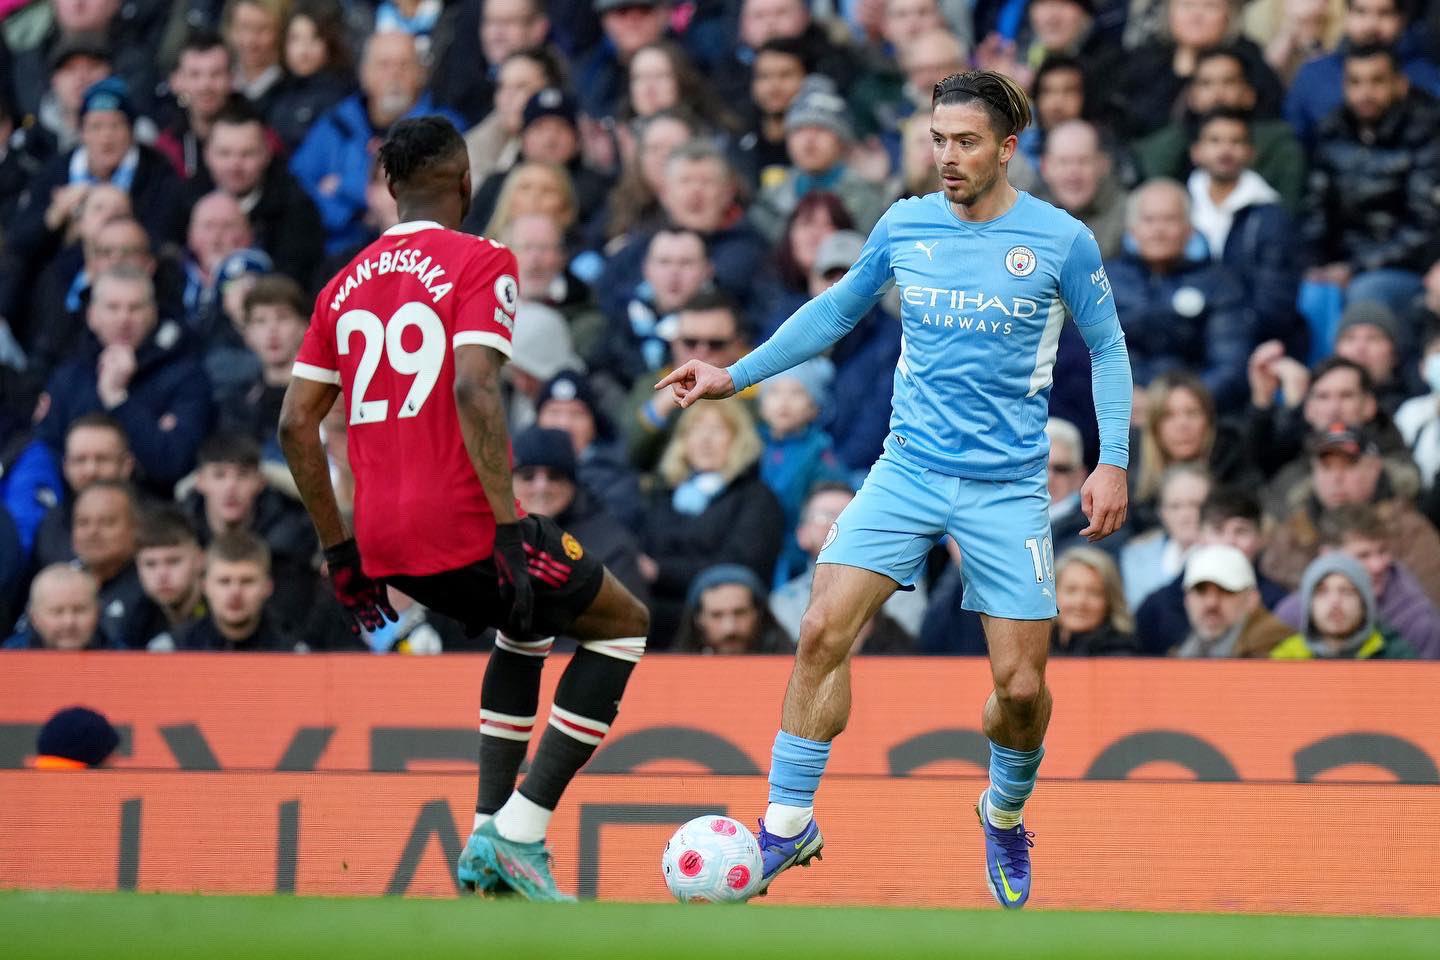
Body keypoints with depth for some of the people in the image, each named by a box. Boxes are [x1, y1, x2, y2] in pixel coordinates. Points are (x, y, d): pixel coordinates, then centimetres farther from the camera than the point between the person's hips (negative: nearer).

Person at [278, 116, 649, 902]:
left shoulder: (346, 284, 14)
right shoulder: (481, 263, -5)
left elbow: (295, 424, 12)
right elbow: (474, 391, -20)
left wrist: (340, 550, 19)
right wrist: (511, 526, -19)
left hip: (382, 542, 7)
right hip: (460, 527, -7)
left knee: (526, 628, 32)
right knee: (622, 623, 13)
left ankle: (489, 836, 20)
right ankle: (521, 830, 1)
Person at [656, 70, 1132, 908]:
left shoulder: (1060, 240, -6)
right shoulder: (905, 226, 2)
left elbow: (1109, 348, 4)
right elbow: (836, 311, 18)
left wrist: (1114, 462, -5)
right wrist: (737, 375, 14)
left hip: (1007, 486, -2)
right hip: (909, 469, 2)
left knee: (1021, 684, -4)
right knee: (824, 632, -15)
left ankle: (1006, 817, 28)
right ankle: (789, 824, -4)